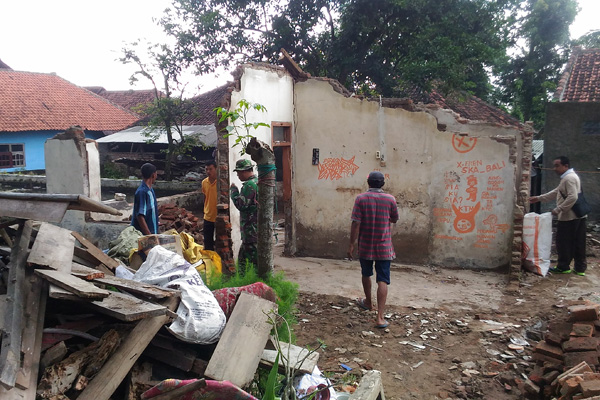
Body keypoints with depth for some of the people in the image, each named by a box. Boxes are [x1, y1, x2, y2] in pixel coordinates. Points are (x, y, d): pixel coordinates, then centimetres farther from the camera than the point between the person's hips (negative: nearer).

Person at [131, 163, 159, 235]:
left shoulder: (149, 190, 8)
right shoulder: (142, 192, -20)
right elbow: (140, 216, -24)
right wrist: (149, 235, -24)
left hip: (151, 231, 9)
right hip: (142, 234, -9)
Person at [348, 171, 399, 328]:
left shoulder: (361, 198, -8)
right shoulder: (390, 199, -5)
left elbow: (356, 223, -11)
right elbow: (394, 220, 8)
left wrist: (351, 245, -6)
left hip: (365, 246, 1)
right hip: (384, 247, 0)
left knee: (366, 275, 23)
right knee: (382, 281, 0)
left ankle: (368, 302, 43)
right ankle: (380, 317, -5)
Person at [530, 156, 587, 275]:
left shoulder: (569, 178, -15)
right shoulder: (570, 177, 18)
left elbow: (572, 197, -25)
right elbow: (556, 192, 24)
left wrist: (558, 209, -22)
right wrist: (539, 198, 22)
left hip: (569, 217, -10)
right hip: (579, 216, 10)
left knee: (564, 243, 1)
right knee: (578, 243, 12)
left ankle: (563, 267, 10)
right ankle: (580, 268, 17)